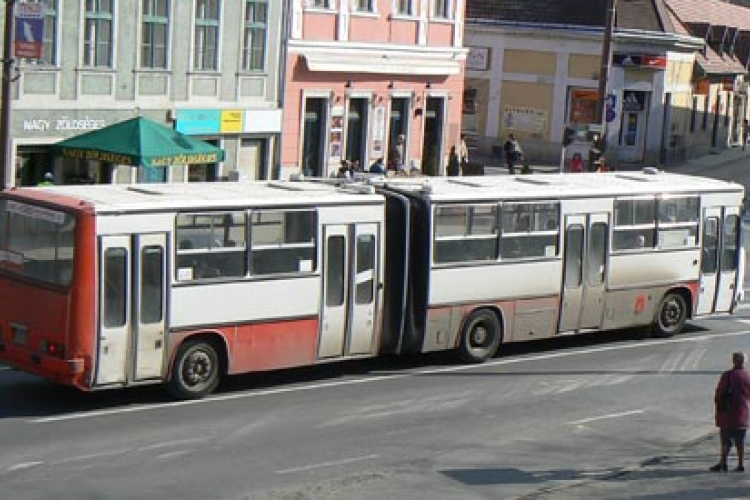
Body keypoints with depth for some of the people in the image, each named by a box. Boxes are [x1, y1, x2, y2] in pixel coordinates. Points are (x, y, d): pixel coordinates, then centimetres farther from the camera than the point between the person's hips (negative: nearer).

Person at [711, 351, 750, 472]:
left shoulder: (728, 375, -12)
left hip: (728, 413, -4)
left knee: (726, 440, 0)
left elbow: (719, 392, -9)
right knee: (740, 441, 9)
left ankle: (722, 464, -1)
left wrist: (718, 406, 5)